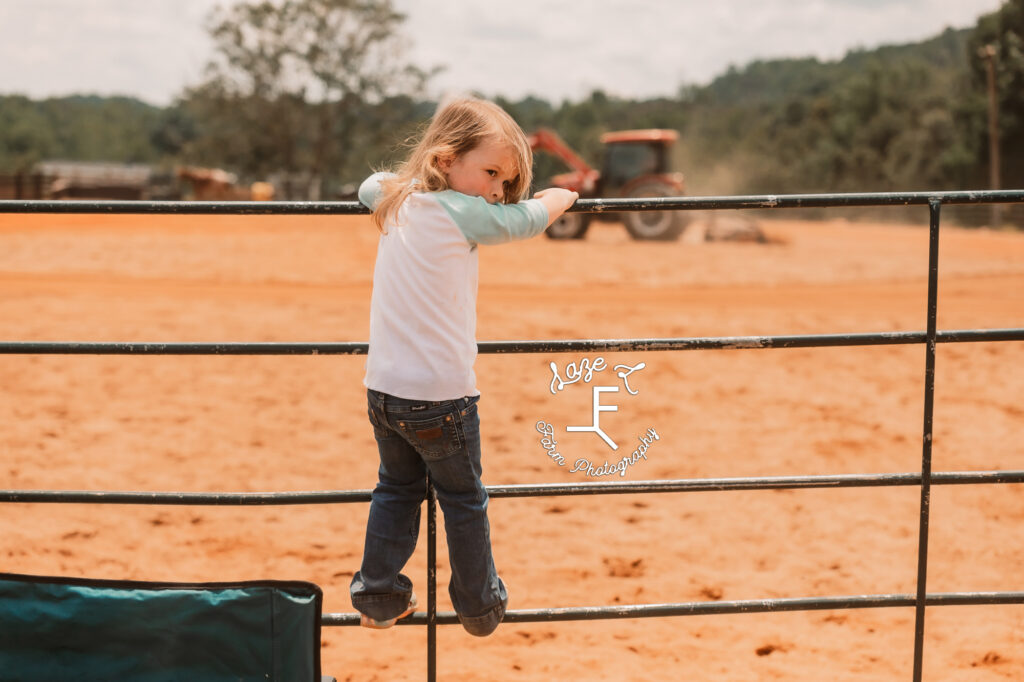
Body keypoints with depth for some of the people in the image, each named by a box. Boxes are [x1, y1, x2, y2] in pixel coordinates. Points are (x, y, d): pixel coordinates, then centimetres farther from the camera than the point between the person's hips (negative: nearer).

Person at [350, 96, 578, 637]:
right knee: (463, 500, 12)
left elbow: (370, 187, 32)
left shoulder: (398, 201, 9)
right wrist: (563, 195, 16)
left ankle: (378, 595, 25)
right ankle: (480, 607, 25)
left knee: (397, 489, 23)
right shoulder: (461, 212, -13)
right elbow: (532, 218, -4)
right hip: (440, 395, -6)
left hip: (382, 389, 6)